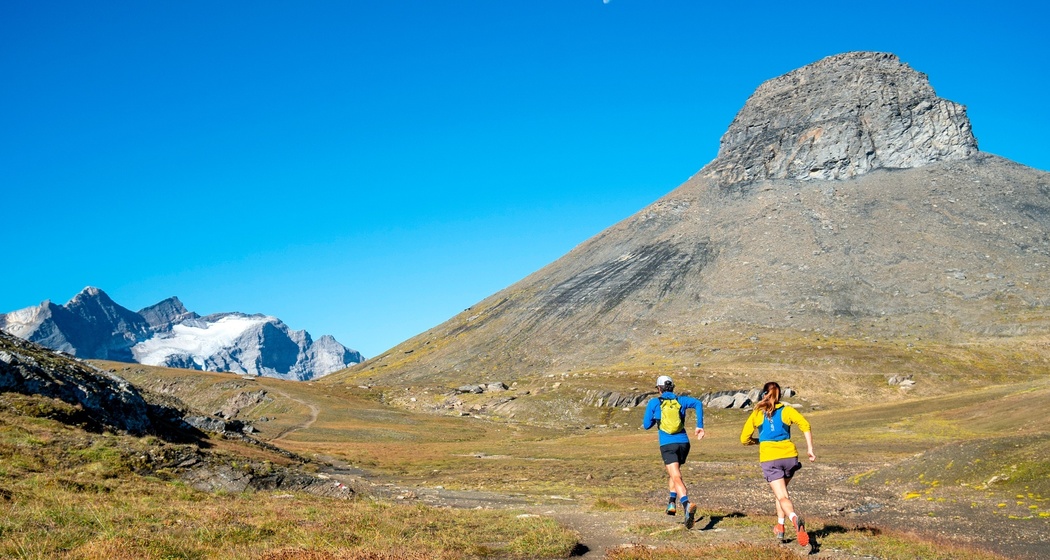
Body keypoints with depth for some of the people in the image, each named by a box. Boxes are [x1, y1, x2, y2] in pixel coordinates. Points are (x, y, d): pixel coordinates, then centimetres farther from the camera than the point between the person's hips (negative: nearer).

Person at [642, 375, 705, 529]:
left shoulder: (654, 402, 7)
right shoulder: (681, 400, 11)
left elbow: (646, 425, 8)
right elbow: (698, 404, -7)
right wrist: (700, 426, -6)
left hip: (667, 445, -4)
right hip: (683, 443, 4)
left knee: (677, 478, -15)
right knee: (673, 472, 29)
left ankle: (687, 504, -39)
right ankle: (671, 503, 24)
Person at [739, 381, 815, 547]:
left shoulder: (757, 414, 8)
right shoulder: (787, 410, 8)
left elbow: (744, 439, 7)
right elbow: (805, 425, -9)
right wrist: (810, 449, -7)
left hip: (769, 459, -2)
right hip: (789, 456, 2)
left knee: (782, 497, -7)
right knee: (781, 492, 25)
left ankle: (795, 518, -36)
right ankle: (780, 527, 23)